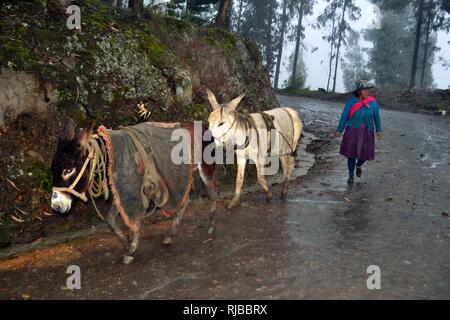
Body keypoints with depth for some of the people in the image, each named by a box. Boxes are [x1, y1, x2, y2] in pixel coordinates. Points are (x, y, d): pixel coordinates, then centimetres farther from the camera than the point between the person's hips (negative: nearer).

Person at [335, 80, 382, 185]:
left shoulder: (373, 102, -5)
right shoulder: (351, 101, -9)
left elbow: (376, 116, 3)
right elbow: (344, 116, -3)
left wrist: (378, 130, -4)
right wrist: (339, 130, -3)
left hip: (367, 133, 2)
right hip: (353, 131, -2)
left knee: (365, 154, 6)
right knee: (351, 154, 2)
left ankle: (358, 165, 40)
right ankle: (351, 175, 20)